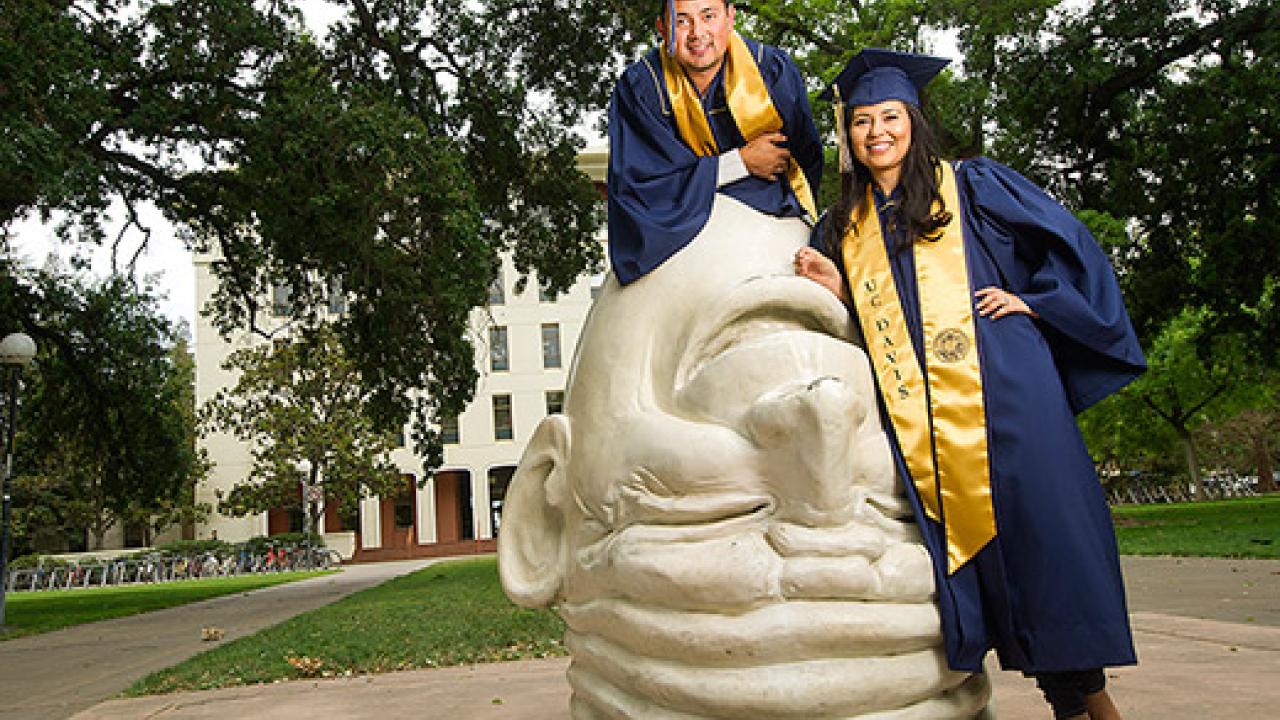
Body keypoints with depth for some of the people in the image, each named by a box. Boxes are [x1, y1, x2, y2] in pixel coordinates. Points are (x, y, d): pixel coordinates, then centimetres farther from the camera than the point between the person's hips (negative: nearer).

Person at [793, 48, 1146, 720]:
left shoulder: (971, 185, 10)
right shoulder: (842, 228, 17)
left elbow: (1071, 242, 11)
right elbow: (858, 328, 17)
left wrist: (1029, 300, -1)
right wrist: (836, 292, -1)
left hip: (1001, 388, -2)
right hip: (914, 412, 3)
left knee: (1037, 521, -6)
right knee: (952, 538, -3)